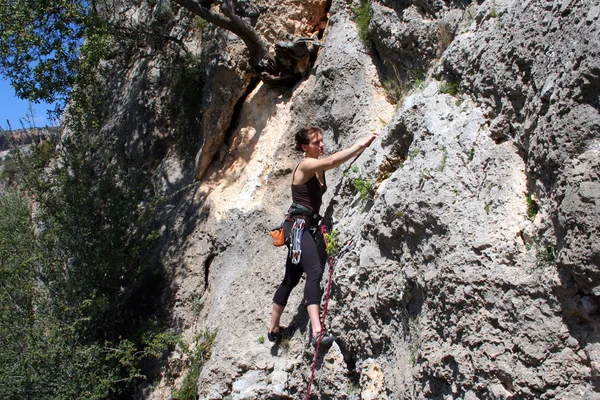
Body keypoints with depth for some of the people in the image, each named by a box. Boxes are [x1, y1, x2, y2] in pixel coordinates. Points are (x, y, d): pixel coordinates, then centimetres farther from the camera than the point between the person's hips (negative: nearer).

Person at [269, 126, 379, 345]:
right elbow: (332, 161, -27)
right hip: (298, 225, -10)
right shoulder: (305, 165, -13)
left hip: (306, 227, 10)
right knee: (315, 272, -26)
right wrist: (361, 144, -30)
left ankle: (274, 329, 28)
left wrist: (362, 146, 3)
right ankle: (317, 331, -38)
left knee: (291, 279, 16)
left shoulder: (319, 168, 17)